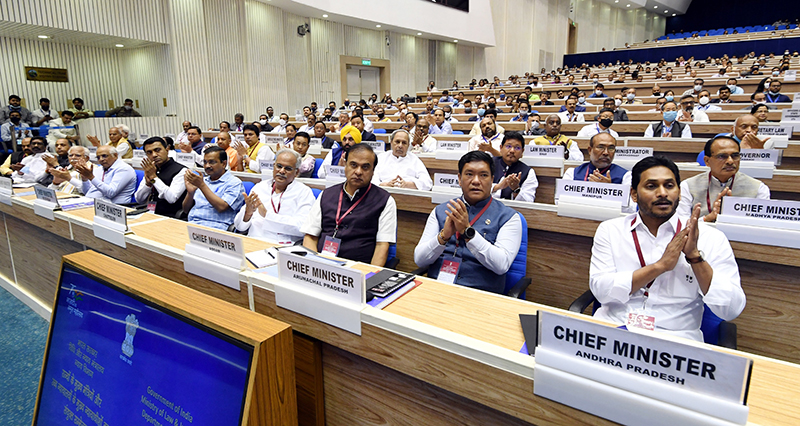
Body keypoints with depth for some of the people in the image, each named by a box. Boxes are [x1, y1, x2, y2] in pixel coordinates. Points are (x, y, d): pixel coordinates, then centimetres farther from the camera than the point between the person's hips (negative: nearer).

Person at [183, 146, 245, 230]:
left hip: (213, 227, -6)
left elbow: (221, 207, -14)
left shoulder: (234, 183, 2)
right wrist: (190, 193, -3)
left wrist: (202, 185, -12)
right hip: (190, 224, 7)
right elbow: (186, 209, 18)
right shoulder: (203, 180, 22)